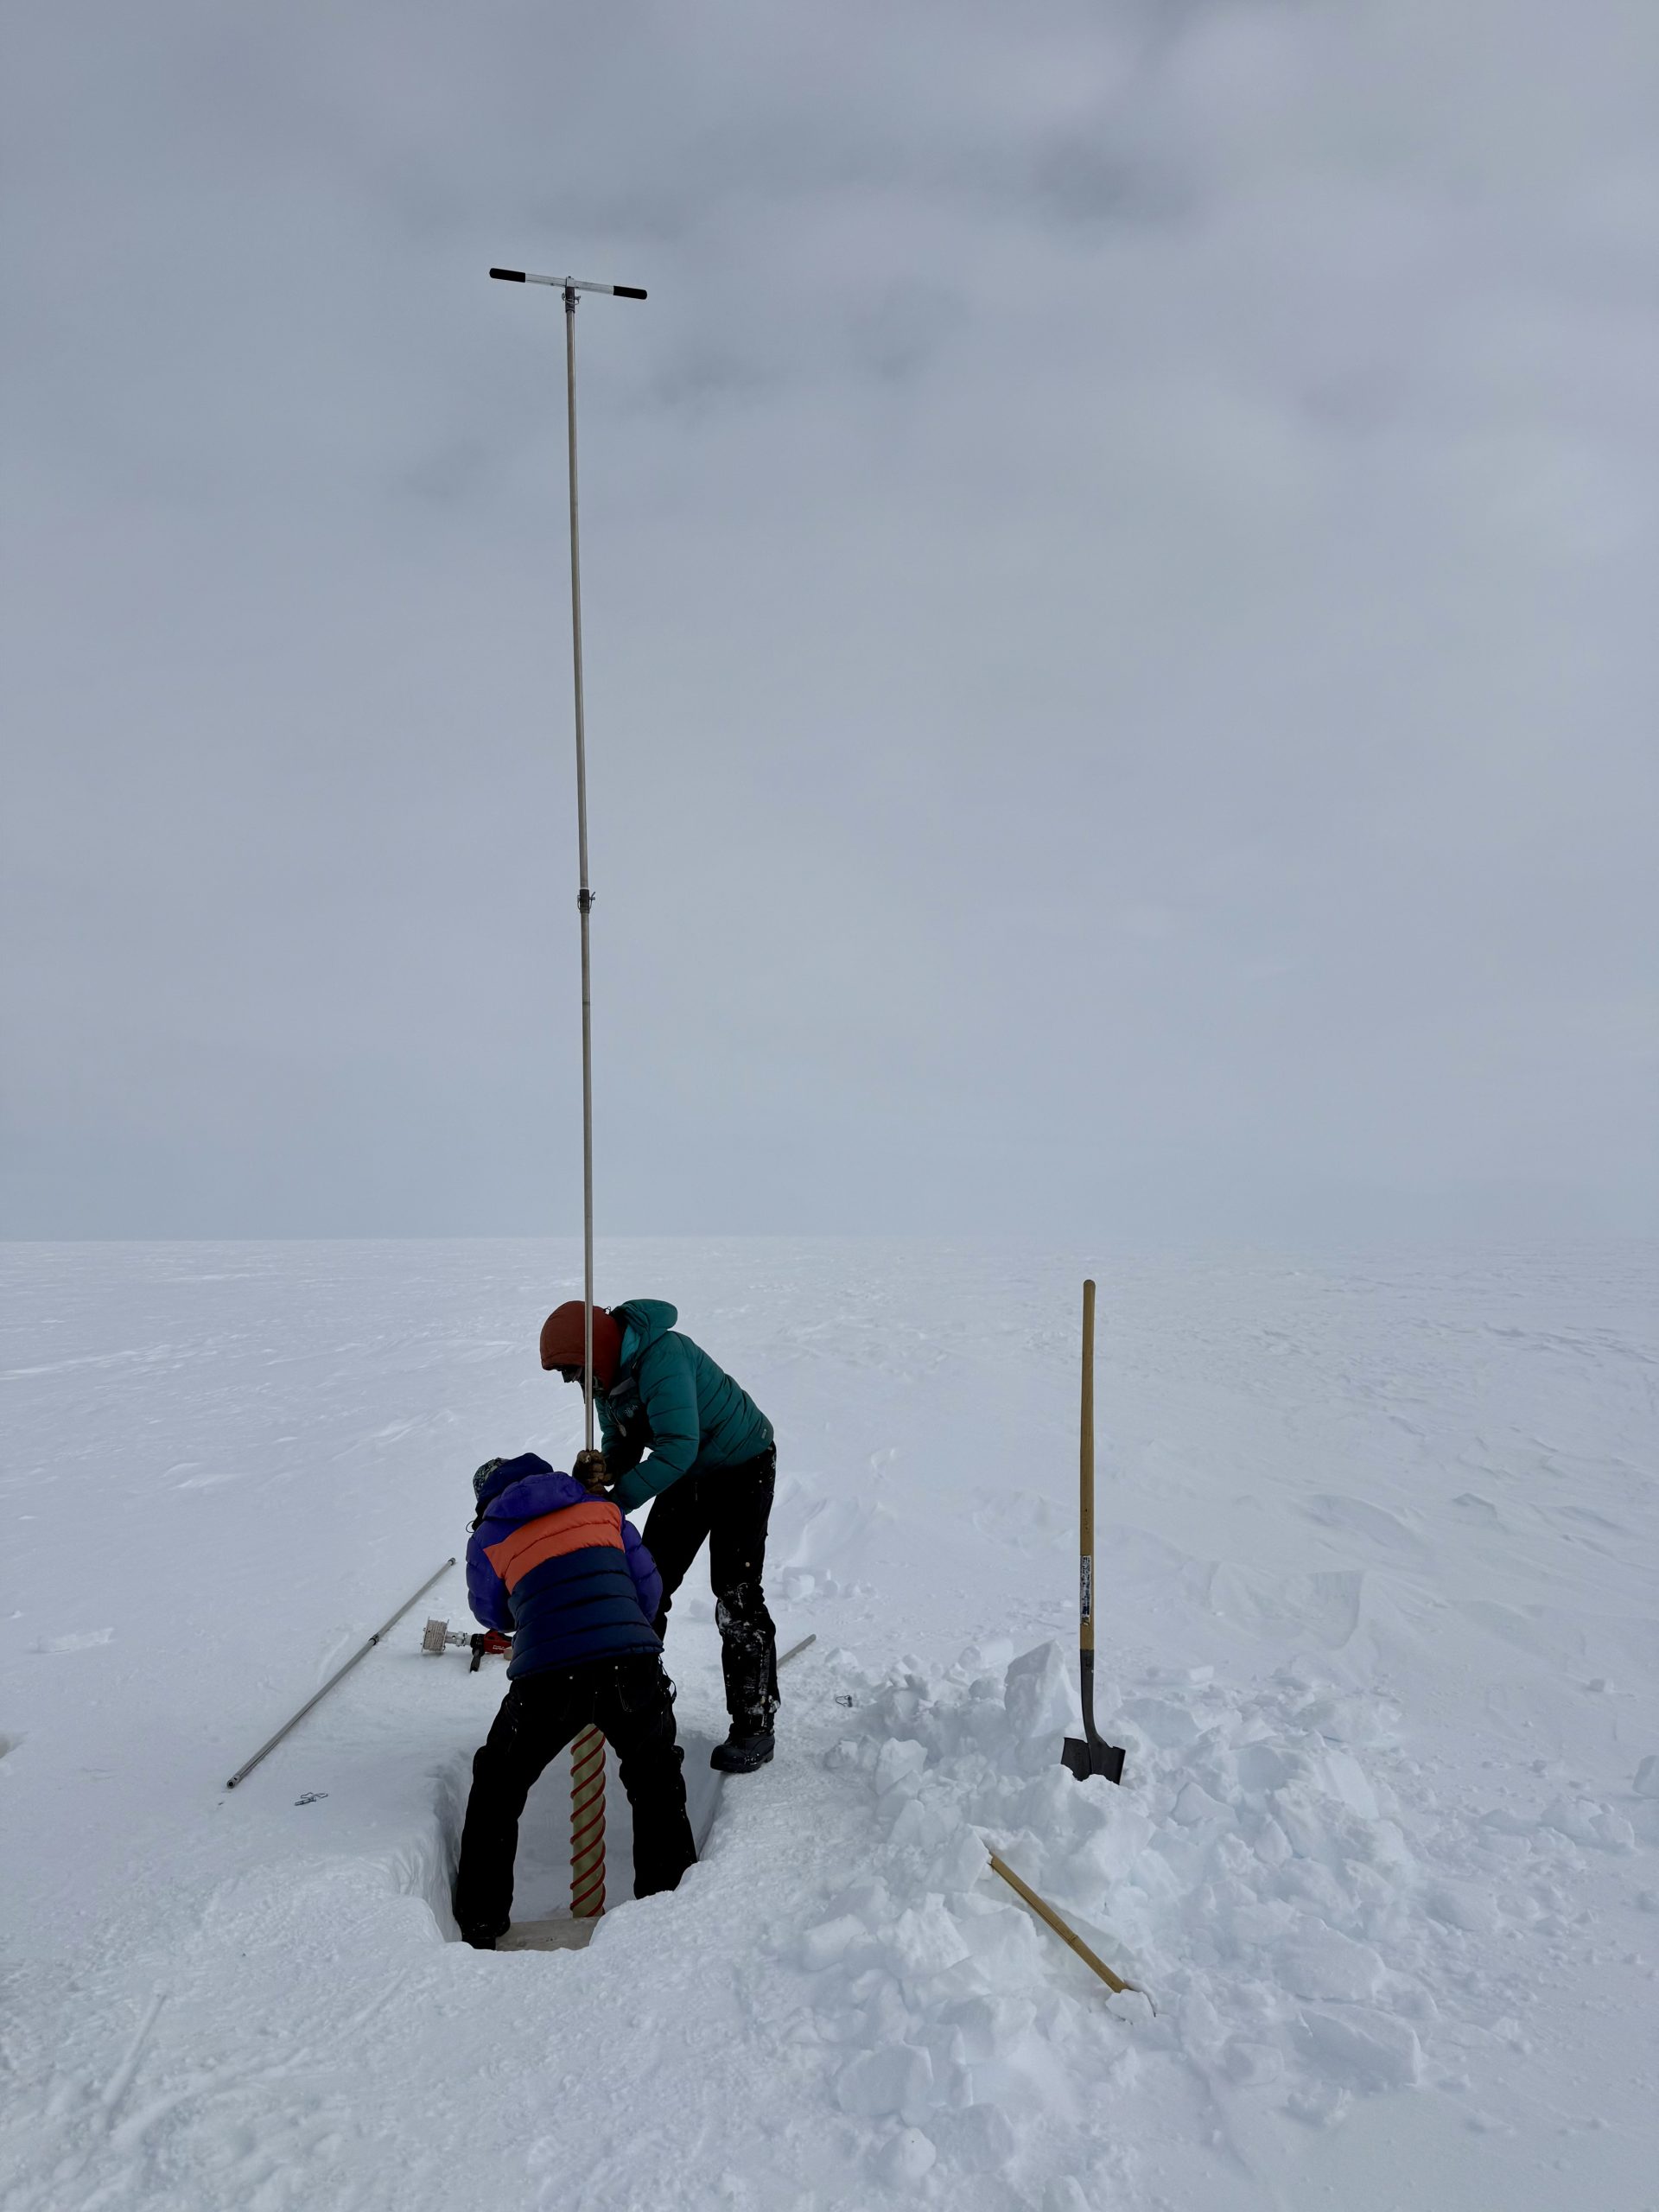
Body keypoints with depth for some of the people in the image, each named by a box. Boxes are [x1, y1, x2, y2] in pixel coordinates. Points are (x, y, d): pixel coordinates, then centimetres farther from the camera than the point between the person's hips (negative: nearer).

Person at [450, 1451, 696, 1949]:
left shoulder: (488, 1538, 15)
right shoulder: (602, 1506, 18)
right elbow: (649, 1589, 20)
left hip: (547, 1680, -1)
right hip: (632, 1664, 1)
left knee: (496, 1794, 26)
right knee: (657, 1786, 26)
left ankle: (479, 1927, 30)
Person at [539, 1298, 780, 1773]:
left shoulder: (660, 1357, -33)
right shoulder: (608, 1373, -4)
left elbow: (678, 1446, -38)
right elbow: (623, 1442, 4)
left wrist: (616, 1501, -37)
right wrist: (602, 1472, -18)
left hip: (742, 1467, -9)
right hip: (689, 1474, 9)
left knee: (737, 1595, -10)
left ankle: (754, 1727, 0)